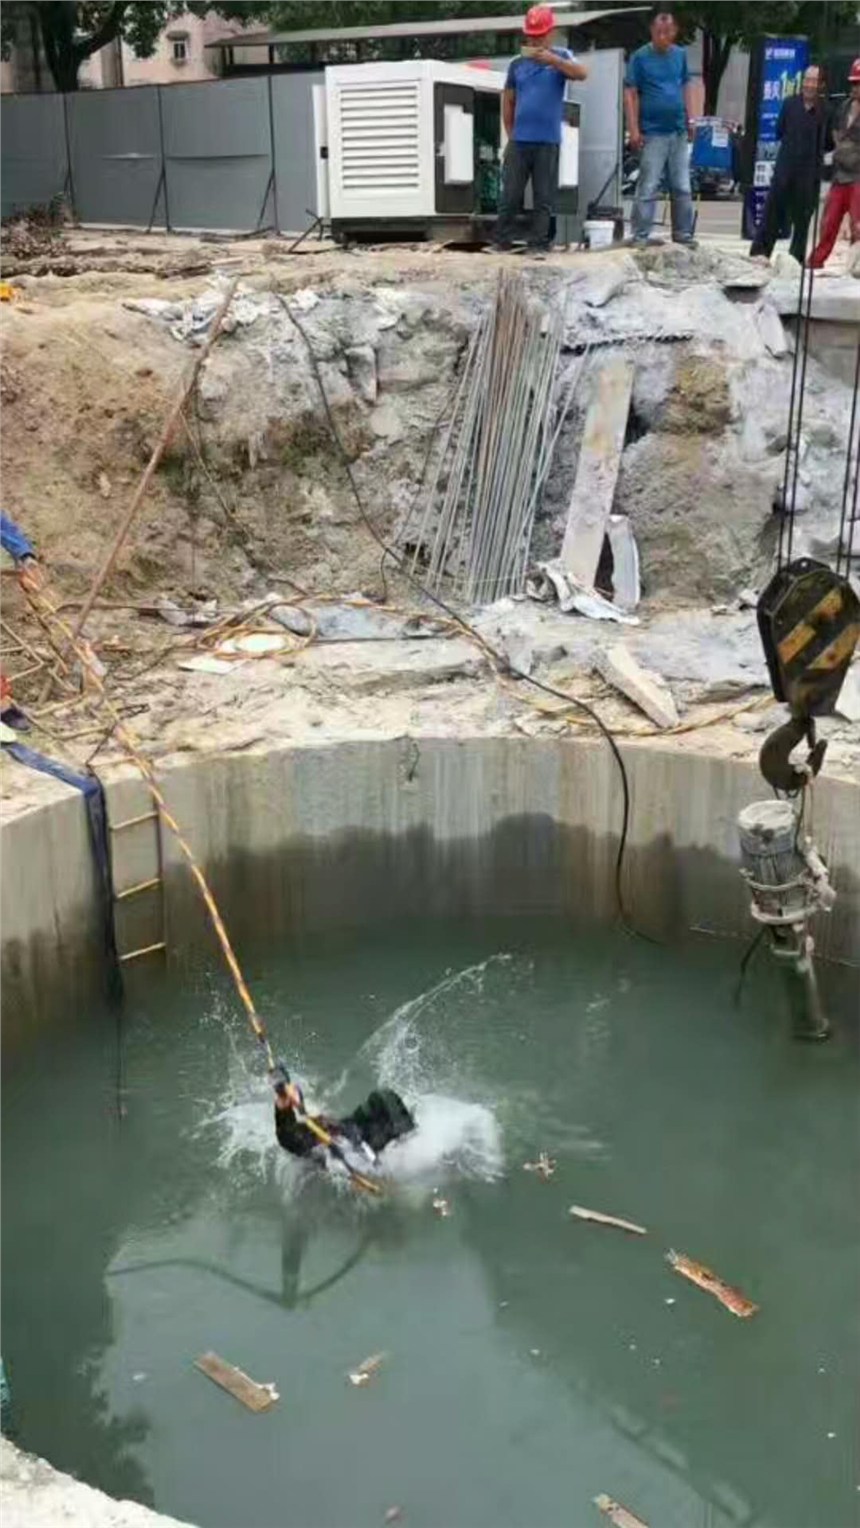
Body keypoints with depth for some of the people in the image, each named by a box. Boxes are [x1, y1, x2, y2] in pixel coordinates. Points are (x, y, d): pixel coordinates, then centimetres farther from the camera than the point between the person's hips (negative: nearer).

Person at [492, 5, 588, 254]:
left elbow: (582, 73, -16)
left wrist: (552, 59, -26)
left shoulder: (561, 57, 4)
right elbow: (508, 101, 17)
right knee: (510, 194, 1)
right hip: (519, 140, 2)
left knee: (544, 197, 1)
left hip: (548, 141, -2)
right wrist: (510, 133, 10)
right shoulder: (518, 64, 11)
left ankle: (538, 243, 6)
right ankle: (501, 240, 5)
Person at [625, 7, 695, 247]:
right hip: (653, 132, -5)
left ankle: (683, 233, 15)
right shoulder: (640, 57, -5)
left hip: (679, 131, 5)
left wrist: (689, 120, 13)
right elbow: (630, 94, -7)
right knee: (648, 188, -6)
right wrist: (634, 129, -14)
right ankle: (640, 236, -2)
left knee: (683, 187, 7)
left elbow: (685, 87, 18)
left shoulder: (680, 55, 8)